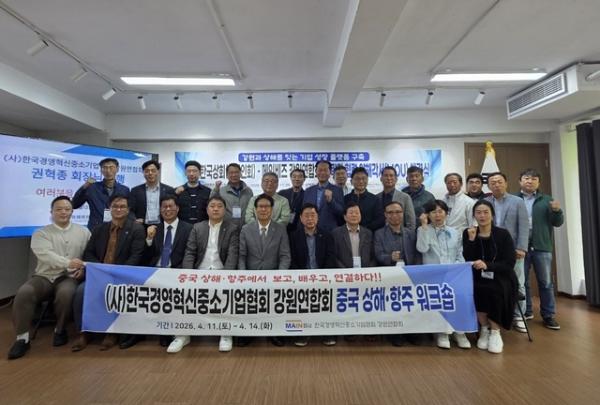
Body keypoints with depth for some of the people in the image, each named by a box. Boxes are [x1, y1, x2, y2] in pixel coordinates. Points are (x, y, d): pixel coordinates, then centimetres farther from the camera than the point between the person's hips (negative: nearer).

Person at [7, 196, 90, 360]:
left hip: (69, 277, -1)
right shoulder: (41, 234, 6)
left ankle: (60, 330, -5)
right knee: (23, 293, -27)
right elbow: (46, 255, -13)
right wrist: (68, 263, -29)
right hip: (44, 276, 1)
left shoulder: (83, 232, 10)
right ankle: (22, 338, -11)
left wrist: (83, 269, -16)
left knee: (66, 293, -32)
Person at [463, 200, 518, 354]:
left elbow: (509, 264, -11)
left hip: (501, 278, -1)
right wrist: (471, 240, -19)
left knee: (495, 291, -32)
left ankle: (495, 332, -12)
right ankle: (484, 329, -8)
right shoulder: (468, 233, 1)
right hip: (478, 278, 1)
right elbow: (468, 261, -7)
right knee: (475, 290, -30)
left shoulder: (503, 234, -4)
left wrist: (487, 265, -27)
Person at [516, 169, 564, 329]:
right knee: (521, 282, 10)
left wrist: (557, 211, -14)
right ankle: (526, 312, 25)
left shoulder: (547, 200, 8)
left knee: (545, 282, 8)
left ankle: (548, 315, 20)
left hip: (542, 247, 1)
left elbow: (558, 223, 5)